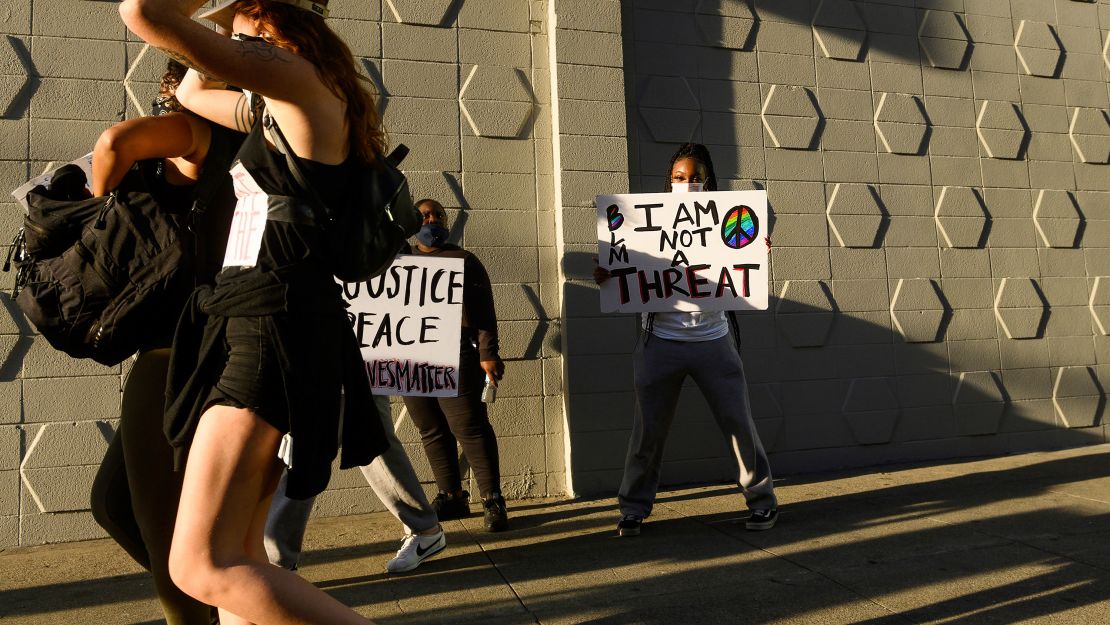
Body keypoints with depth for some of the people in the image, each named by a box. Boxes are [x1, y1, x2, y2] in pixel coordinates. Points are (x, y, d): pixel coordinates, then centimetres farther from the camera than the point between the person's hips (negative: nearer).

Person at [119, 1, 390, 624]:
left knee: (202, 566, -13)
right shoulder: (278, 112, 24)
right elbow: (192, 92, 39)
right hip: (262, 321, 10)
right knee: (237, 554, 12)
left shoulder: (302, 80, -4)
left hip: (276, 320, -10)